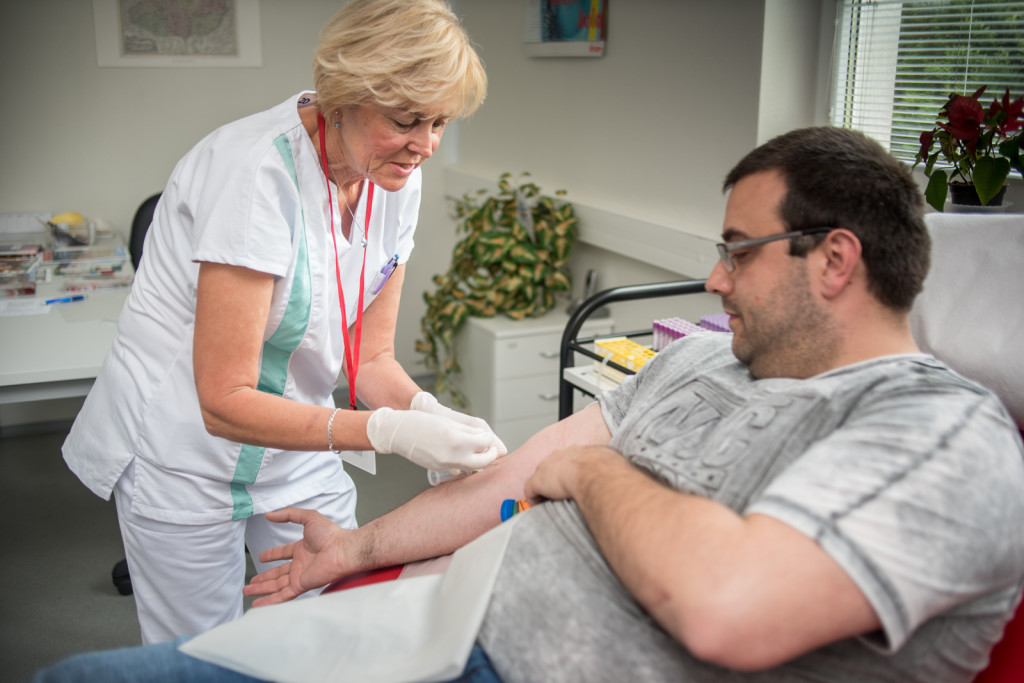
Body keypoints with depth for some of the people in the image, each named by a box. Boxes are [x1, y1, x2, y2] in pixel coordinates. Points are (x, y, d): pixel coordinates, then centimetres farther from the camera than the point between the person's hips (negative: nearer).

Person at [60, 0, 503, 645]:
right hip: (186, 455, -6)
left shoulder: (397, 181, -6)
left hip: (298, 451, 6)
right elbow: (225, 402, -28)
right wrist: (390, 431, -36)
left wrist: (427, 411, -21)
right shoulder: (257, 172, -28)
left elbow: (371, 357, -1)